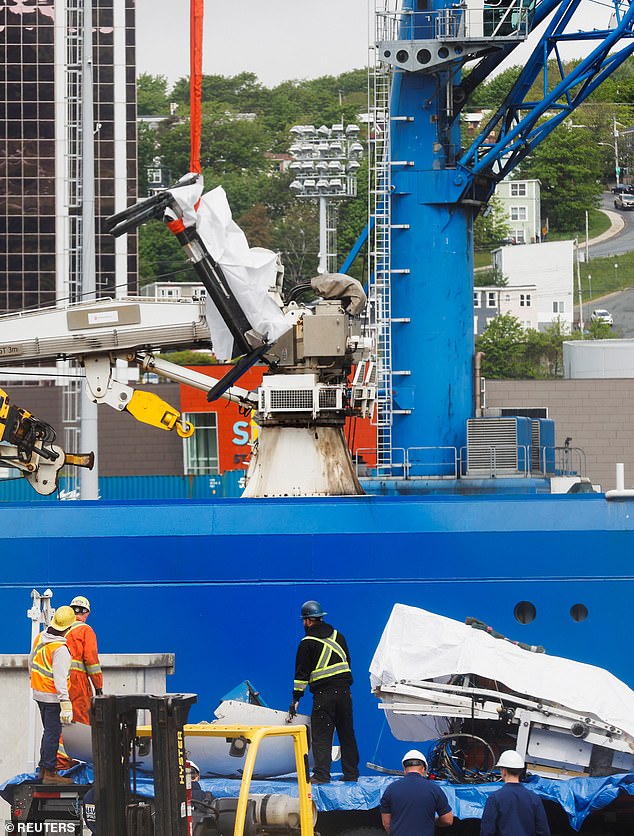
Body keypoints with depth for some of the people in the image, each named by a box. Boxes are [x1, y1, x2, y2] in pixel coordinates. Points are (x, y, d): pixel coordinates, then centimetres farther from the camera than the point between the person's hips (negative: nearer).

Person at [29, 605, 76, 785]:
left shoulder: (40, 638, 2)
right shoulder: (60, 649, -23)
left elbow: (31, 662, 17)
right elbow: (60, 679, -27)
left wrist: (34, 678, 35)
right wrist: (65, 705, -28)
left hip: (38, 692, 9)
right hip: (52, 696, -9)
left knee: (49, 731, 19)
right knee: (53, 733, -3)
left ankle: (44, 769, 25)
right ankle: (49, 773, -1)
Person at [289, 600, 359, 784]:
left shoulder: (308, 643, -4)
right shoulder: (338, 636, 12)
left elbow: (302, 673, -5)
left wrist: (296, 698, 1)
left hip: (323, 694, -5)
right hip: (344, 691, 5)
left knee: (321, 736, -4)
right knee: (347, 734, 11)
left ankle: (322, 774, -12)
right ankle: (351, 773, 14)